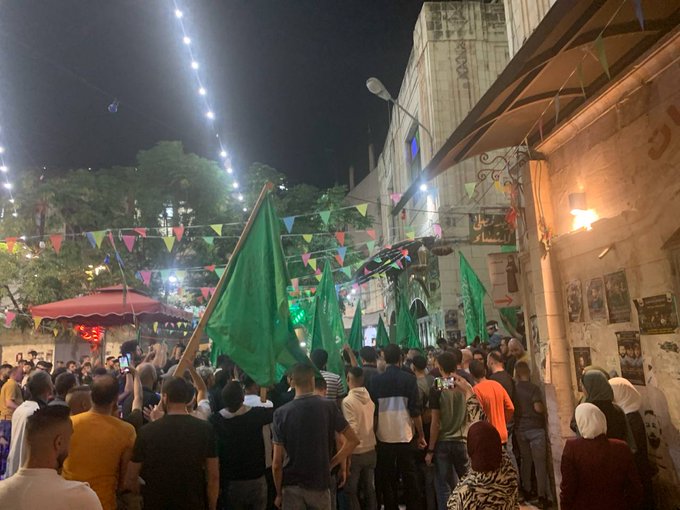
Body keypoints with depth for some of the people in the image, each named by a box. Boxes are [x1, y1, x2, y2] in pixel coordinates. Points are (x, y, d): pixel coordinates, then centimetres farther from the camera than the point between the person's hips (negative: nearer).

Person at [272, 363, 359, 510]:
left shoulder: (281, 413, -11)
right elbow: (353, 440, -4)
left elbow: (277, 463, -9)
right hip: (320, 484, 1)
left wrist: (279, 493, 4)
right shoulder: (329, 407, -9)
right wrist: (331, 464, 2)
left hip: (292, 486, -1)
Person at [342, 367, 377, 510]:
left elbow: (351, 429, -21)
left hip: (355, 452, -6)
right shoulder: (370, 398, 1)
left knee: (351, 491, 8)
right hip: (370, 450, 6)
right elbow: (373, 422, 7)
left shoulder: (348, 401, -17)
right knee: (369, 489, 16)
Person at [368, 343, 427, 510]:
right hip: (405, 436, -1)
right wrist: (421, 435, 2)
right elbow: (415, 410, -8)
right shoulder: (409, 379, -7)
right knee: (409, 477, 12)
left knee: (387, 479, 13)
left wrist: (374, 433, 12)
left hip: (384, 437, 1)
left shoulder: (375, 380, -4)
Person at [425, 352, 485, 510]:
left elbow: (435, 422, -11)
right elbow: (475, 414, 4)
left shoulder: (437, 389, -12)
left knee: (444, 488, 7)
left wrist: (430, 450, -5)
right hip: (463, 441, 3)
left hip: (442, 443, -3)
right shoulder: (466, 386, -4)